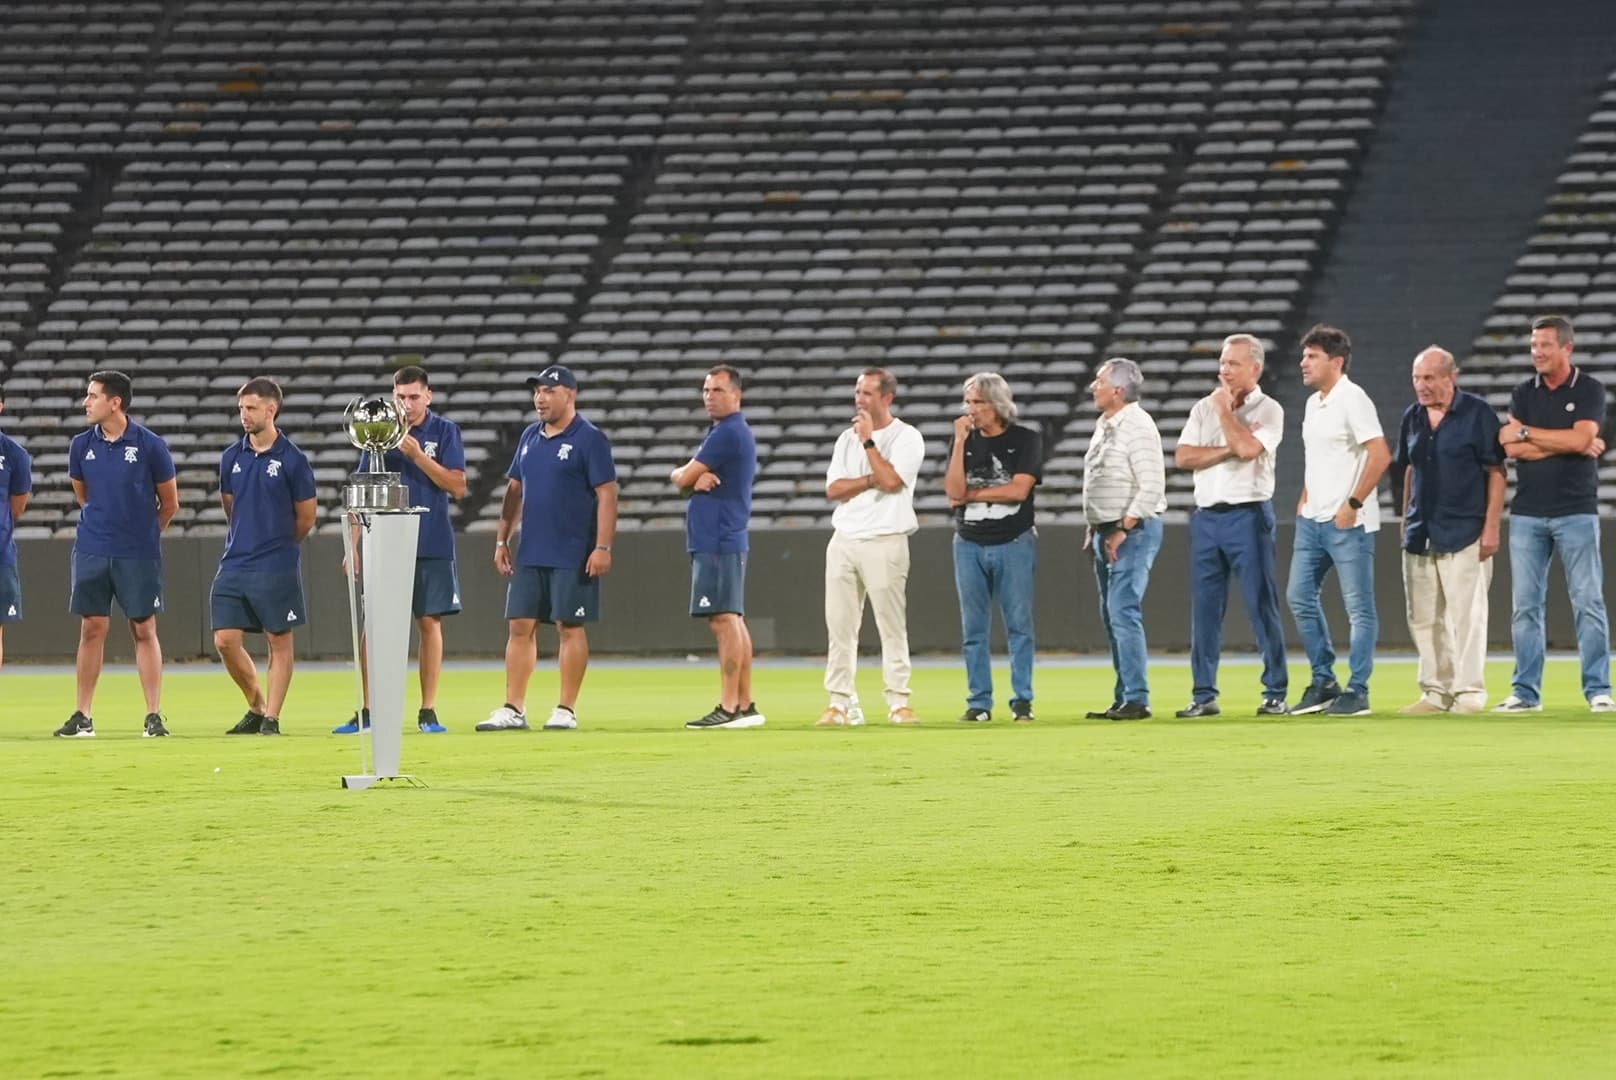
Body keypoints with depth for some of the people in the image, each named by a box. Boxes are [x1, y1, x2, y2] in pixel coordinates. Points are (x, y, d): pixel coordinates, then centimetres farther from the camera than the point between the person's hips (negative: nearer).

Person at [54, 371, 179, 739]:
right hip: (91, 552, 3)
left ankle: (154, 716, 3)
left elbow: (169, 502, 5)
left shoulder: (150, 445, -7)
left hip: (138, 554, -3)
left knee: (144, 630, 0)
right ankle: (82, 717, 9)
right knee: (92, 629, 4)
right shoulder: (81, 445, 3)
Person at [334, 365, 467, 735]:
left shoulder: (444, 432, 2)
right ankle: (368, 711, 1)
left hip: (432, 547, -1)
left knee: (430, 623, 1)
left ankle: (428, 711, 8)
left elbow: (457, 486, -6)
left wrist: (418, 456, -15)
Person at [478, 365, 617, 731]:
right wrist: (502, 540, 13)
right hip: (529, 554, 7)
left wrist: (603, 547, -18)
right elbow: (515, 489, 19)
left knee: (570, 627, -1)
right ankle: (513, 710, 7)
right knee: (520, 626, 4)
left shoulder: (589, 439, -8)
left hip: (571, 557, -7)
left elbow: (607, 494, -12)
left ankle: (566, 710, 4)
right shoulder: (530, 437, 13)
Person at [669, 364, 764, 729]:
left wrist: (690, 476, 10)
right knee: (733, 621, 11)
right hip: (724, 540, 11)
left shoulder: (726, 434, -13)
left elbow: (682, 479, -12)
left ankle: (729, 708, -15)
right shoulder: (736, 432, 20)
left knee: (724, 620, -12)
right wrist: (697, 479, -7)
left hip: (718, 543, -11)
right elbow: (682, 479, 15)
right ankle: (745, 705, 14)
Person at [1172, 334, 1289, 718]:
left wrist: (1225, 410, -5)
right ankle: (1204, 694, 8)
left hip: (1248, 515, -5)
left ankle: (1276, 693, -1)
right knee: (1204, 609, 4)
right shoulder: (1204, 408, 14)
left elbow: (1248, 448, -18)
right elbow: (1182, 456, 2)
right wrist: (1228, 450, -8)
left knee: (1262, 606, -4)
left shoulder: (1268, 410, 1)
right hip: (1206, 515, 5)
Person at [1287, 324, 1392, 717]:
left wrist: (1353, 504, -20)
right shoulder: (1313, 403, 15)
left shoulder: (1351, 399, -12)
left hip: (1347, 522, -10)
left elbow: (1380, 455, -20)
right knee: (1300, 597, 9)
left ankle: (1357, 691, -1)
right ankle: (1323, 681, 18)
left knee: (1359, 607, -3)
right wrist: (1305, 497, 17)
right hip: (1312, 519, 10)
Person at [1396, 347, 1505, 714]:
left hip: (1464, 533, -6)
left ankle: (1470, 692, -2)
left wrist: (1491, 527, -11)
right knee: (1424, 619, 7)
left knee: (1466, 614, -6)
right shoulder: (1412, 418, 11)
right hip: (1421, 534, 6)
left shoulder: (1477, 414, -6)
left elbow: (1496, 473, -6)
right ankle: (1435, 692, 14)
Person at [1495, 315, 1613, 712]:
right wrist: (1568, 444, -10)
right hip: (1527, 512, 3)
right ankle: (1525, 691, 7)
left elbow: (1581, 439, -14)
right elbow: (1512, 449, -4)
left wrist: (1525, 433, -7)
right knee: (1526, 605, 3)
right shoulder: (1524, 394, 10)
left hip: (1576, 511, -3)